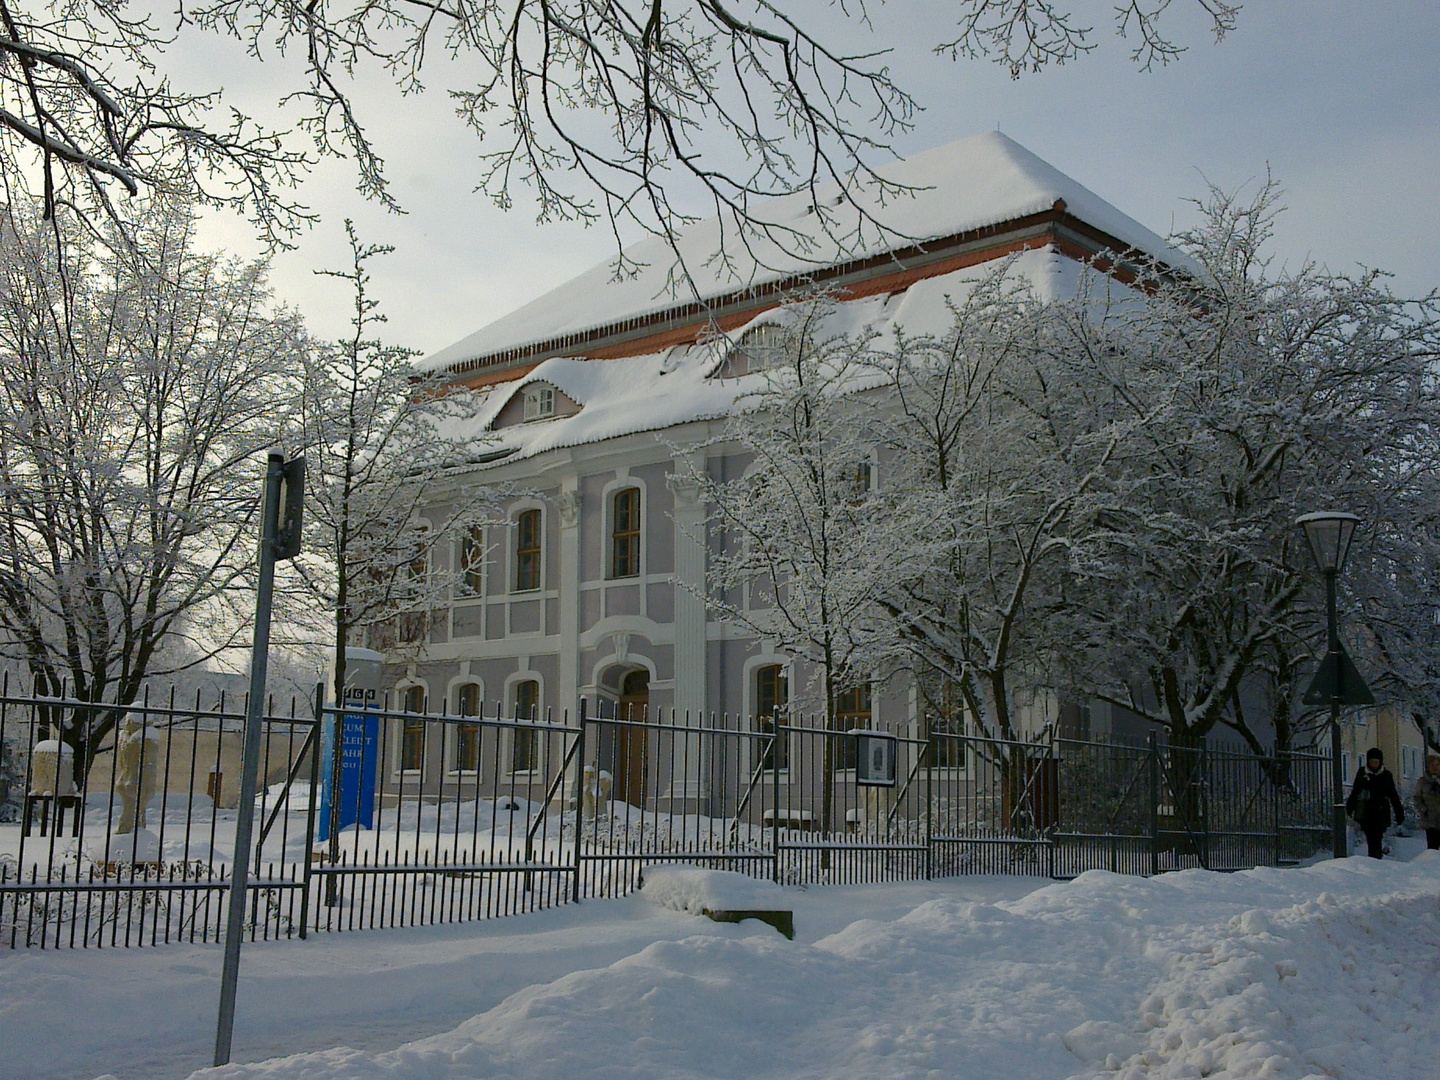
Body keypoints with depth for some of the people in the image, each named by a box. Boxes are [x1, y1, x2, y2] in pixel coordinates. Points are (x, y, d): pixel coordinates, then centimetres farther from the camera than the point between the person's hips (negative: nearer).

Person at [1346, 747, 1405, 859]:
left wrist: (1399, 813, 7)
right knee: (1370, 839, 3)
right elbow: (1354, 792, 17)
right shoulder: (1362, 772, 10)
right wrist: (1349, 809, 16)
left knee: (1376, 840, -14)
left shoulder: (1386, 775, 5)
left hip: (1380, 812, -2)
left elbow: (1393, 795, 10)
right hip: (1365, 812, 2)